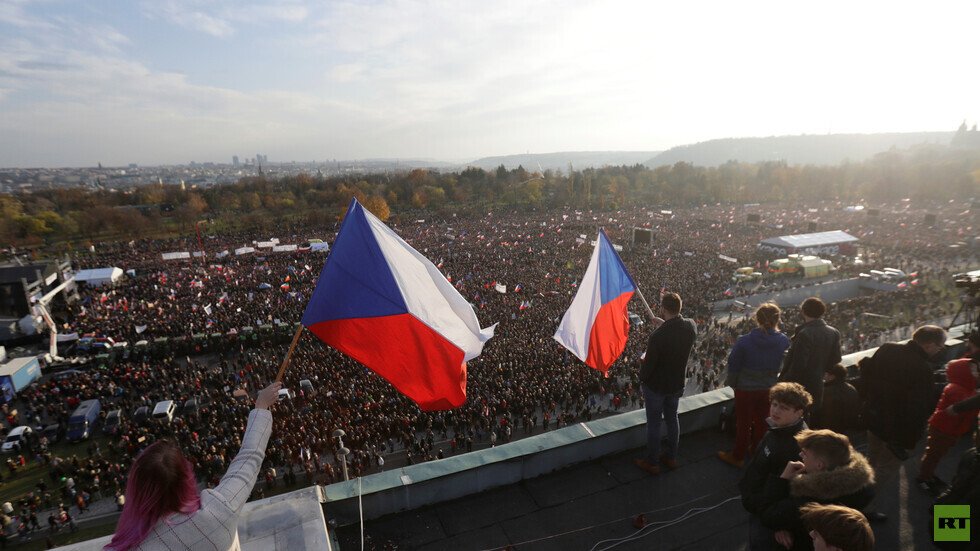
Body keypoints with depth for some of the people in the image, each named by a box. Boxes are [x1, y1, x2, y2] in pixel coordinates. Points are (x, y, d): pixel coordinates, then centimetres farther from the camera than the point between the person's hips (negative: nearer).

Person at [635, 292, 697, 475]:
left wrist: (642, 379, -3)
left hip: (656, 386, -6)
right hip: (677, 384, 6)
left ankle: (652, 463, 26)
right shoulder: (691, 327, -14)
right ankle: (671, 457, 39)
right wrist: (667, 322, 4)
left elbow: (648, 364, -22)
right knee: (672, 419, 23)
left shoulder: (658, 335, -33)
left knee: (653, 424, 11)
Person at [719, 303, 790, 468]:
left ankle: (738, 456, 28)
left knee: (743, 423, 13)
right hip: (769, 389, 3)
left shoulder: (744, 341, -24)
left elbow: (734, 366, -13)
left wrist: (731, 383, 3)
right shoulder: (784, 341, -16)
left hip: (745, 388, -3)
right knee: (761, 422, 23)